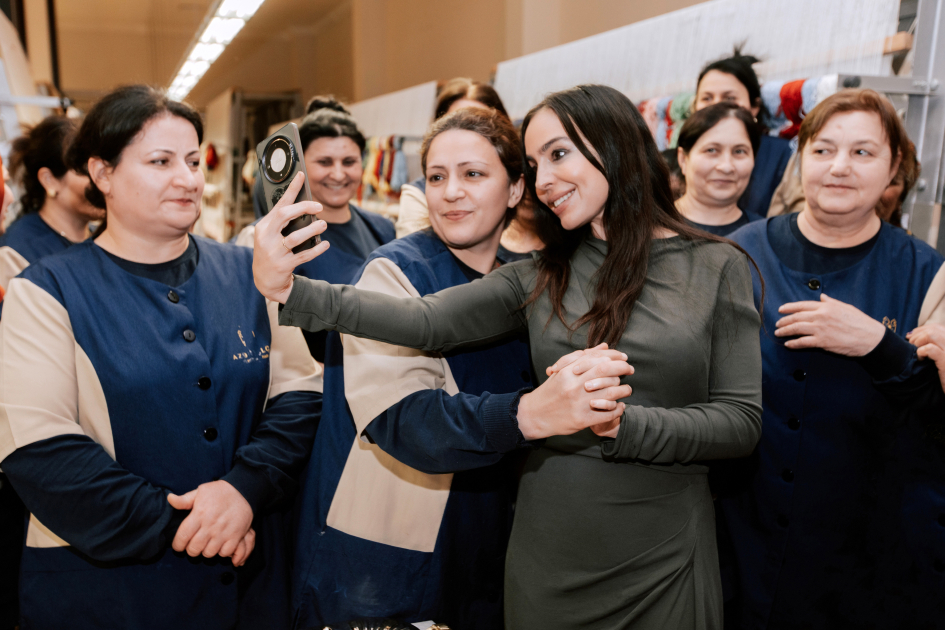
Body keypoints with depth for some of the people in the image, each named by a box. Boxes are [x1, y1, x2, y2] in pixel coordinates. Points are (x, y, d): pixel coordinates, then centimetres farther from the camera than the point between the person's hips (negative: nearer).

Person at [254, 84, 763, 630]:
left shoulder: (716, 266, -3)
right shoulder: (541, 276, 3)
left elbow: (741, 420, -8)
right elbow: (427, 322, -8)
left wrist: (620, 425, -20)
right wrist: (290, 291, -18)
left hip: (664, 560, -2)